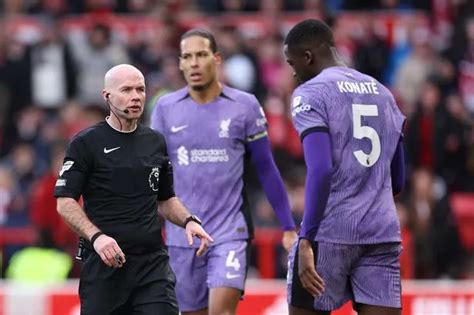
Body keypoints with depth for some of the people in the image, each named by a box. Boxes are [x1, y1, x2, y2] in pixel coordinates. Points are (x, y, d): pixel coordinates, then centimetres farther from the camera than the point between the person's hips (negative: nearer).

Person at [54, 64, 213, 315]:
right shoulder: (86, 143, -3)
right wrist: (96, 236, -21)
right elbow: (65, 202, -7)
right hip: (104, 261, -3)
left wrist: (188, 221, 4)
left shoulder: (156, 142, 13)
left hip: (153, 261, 3)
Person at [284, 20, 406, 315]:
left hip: (330, 233, -5)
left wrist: (307, 240, -17)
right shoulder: (382, 93, 17)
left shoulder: (310, 94, -4)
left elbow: (321, 170, -17)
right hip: (383, 233, 5)